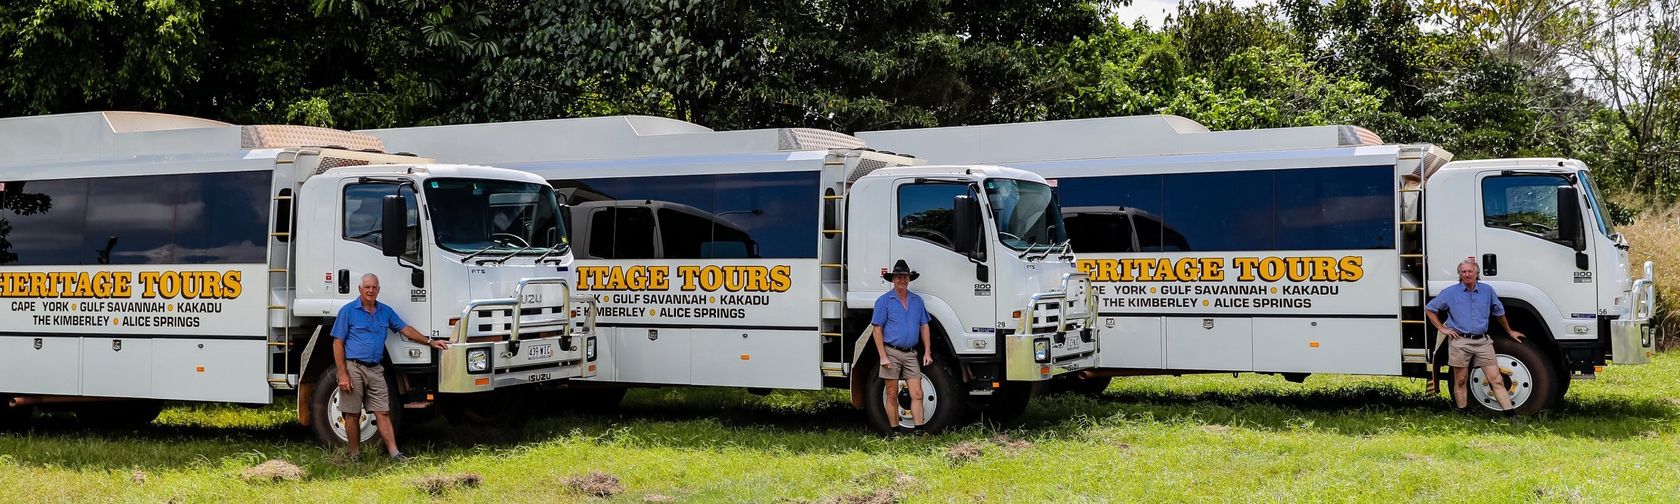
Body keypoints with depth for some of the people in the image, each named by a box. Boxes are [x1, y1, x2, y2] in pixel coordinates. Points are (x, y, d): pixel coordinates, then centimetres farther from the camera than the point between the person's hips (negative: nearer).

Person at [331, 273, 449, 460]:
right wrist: (342, 374, -11)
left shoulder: (386, 311, 12)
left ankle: (394, 453, -6)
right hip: (353, 367, -4)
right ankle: (355, 455, 13)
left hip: (375, 369, 4)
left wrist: (430, 342, 11)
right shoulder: (348, 311, -2)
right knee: (353, 414, 3)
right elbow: (338, 343, -5)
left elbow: (405, 329, 20)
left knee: (383, 412, -1)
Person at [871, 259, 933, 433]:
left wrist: (927, 352, 6)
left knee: (917, 394, -4)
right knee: (892, 395, 3)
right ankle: (895, 431, 10)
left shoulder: (917, 300, 11)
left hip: (910, 354, 4)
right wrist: (883, 356, -11)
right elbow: (877, 329, -5)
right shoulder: (884, 301, -2)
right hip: (892, 352, -3)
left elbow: (924, 327, 14)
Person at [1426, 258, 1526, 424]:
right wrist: (1441, 328, 3)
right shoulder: (1450, 293, 3)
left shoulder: (1487, 291, 9)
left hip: (1482, 341, 1)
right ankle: (1464, 415, 14)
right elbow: (1429, 309, 10)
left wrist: (1509, 332, 32)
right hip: (1460, 342, -1)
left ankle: (1511, 415, -6)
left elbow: (1499, 312, 24)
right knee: (1461, 381, 4)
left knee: (1496, 379, -4)